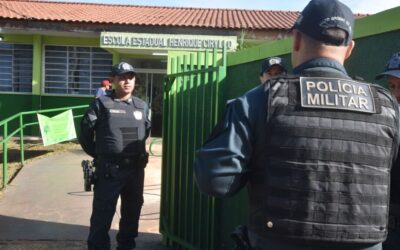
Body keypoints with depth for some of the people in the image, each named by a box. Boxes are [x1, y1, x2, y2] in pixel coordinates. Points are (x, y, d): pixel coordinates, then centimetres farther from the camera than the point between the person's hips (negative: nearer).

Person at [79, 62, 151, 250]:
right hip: (109, 169, -5)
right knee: (103, 212, -1)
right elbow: (85, 130, -1)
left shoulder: (142, 106, 10)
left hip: (136, 168, 5)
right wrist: (97, 154, 5)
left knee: (132, 211, 15)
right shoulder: (102, 103, -4)